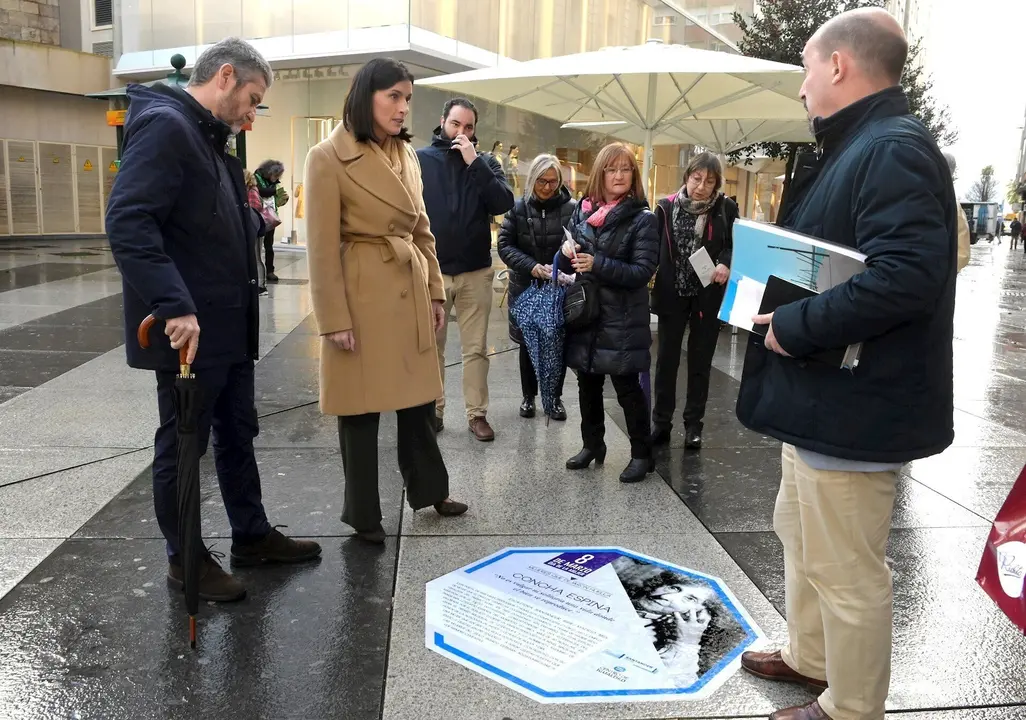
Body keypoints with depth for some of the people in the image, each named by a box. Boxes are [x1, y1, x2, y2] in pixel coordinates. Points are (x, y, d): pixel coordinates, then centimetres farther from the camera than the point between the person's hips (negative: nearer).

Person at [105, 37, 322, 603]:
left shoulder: (210, 139, 16)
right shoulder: (163, 125, -15)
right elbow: (127, 222, -27)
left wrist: (252, 220, 6)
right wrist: (174, 306, -32)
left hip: (229, 326, 10)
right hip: (188, 329, -10)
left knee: (237, 434, 18)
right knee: (183, 445, 6)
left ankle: (252, 536, 33)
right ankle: (184, 559, 22)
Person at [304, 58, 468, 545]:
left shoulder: (406, 154, 11)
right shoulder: (329, 158, -11)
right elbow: (323, 247, -13)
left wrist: (435, 291, 12)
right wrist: (335, 319, -15)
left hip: (410, 292, 7)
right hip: (363, 296, -7)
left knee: (418, 397, 16)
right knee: (362, 408, 5)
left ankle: (428, 490, 35)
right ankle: (363, 514, 21)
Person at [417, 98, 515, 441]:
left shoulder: (485, 162, 6)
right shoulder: (419, 160, 1)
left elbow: (504, 204, -10)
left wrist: (474, 161, -15)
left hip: (476, 272, 1)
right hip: (431, 271, -1)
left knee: (476, 349, 6)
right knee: (431, 347, 8)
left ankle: (477, 414, 14)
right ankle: (432, 411, 20)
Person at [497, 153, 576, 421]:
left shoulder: (572, 208, -6)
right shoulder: (518, 208, -1)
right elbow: (504, 244, -4)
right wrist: (531, 267, -18)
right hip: (526, 287, 1)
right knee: (528, 343, 12)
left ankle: (555, 397, 22)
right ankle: (529, 395, 27)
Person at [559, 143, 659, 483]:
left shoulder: (642, 219, -7)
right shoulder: (582, 211, 7)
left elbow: (643, 271, -15)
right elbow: (567, 263, 13)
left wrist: (597, 265, -24)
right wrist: (567, 253, -11)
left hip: (622, 320, -5)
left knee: (627, 387, 2)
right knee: (587, 385, 15)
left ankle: (642, 454, 17)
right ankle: (592, 445, 31)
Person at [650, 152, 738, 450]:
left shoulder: (726, 209, -3)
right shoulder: (667, 207, -2)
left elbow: (736, 246, 0)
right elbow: (653, 247, 0)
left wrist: (725, 264, -21)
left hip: (708, 296, 0)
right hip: (672, 294, 1)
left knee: (700, 361, 10)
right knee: (667, 358, 8)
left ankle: (693, 424, 21)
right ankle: (661, 422, 19)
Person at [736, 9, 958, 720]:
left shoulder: (895, 148, -19)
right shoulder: (857, 147, 15)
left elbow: (906, 275, -31)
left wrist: (796, 326, -25)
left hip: (854, 404, -11)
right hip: (821, 393, 11)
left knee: (846, 570, 3)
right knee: (800, 532, 24)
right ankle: (809, 658, 43)